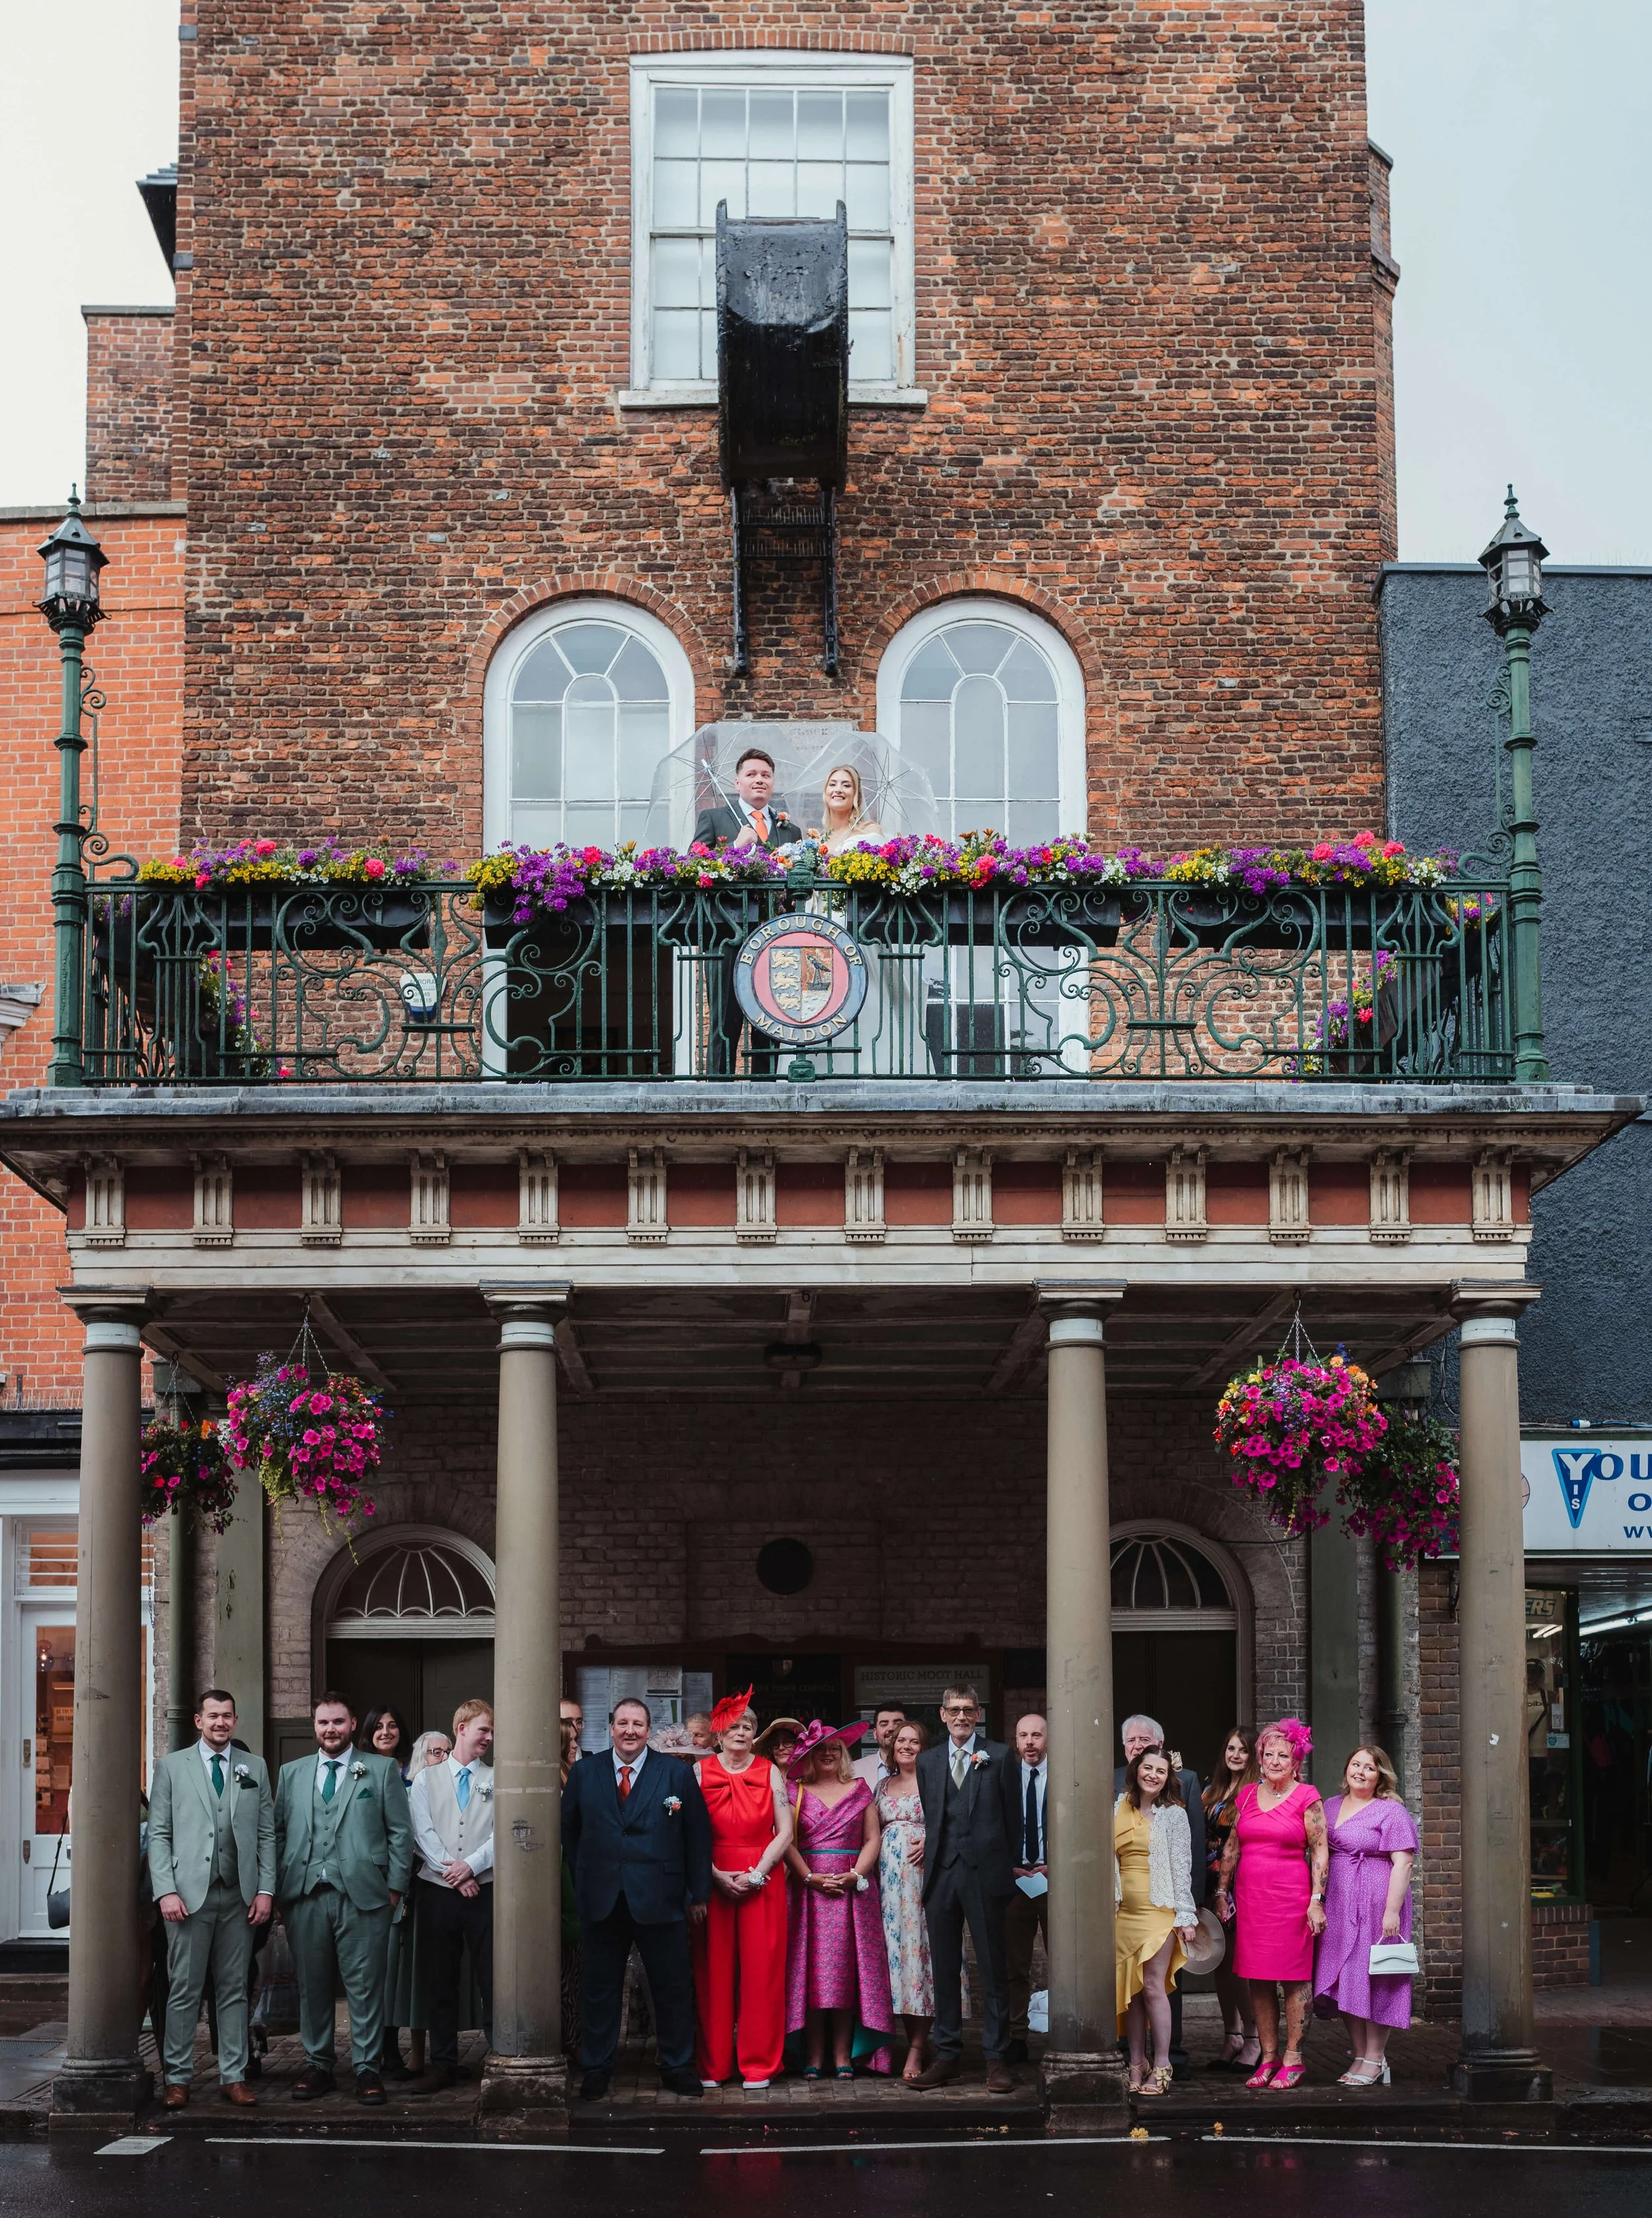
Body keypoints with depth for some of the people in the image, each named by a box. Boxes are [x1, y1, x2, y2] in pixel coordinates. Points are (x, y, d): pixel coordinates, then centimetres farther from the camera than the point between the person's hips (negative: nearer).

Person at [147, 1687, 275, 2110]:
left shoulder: (255, 1768, 12)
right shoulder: (171, 1767, 6)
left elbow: (267, 1834, 10)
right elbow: (158, 1834, 2)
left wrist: (265, 1889, 1)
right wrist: (166, 1891, -8)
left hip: (240, 1896, 2)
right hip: (189, 1895, -2)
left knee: (234, 1990, 5)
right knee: (184, 1991, -2)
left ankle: (233, 2077, 9)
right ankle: (178, 2079, 4)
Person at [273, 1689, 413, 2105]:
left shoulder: (382, 1769, 7)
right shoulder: (291, 1773, 15)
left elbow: (400, 1832, 5)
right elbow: (278, 1833, 14)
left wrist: (395, 1886, -2)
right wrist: (278, 1889, 4)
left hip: (363, 1894, -3)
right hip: (305, 1895, 3)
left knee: (365, 1985, -2)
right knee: (312, 1986, 6)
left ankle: (367, 2067, 4)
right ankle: (317, 2066, 16)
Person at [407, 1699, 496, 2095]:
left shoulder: (497, 1780, 6)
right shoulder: (427, 1779, 8)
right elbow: (423, 1832, -1)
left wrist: (471, 1865, -14)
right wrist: (453, 1873, -11)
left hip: (484, 1890, -1)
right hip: (438, 1891, 1)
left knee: (492, 1979, -4)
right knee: (442, 1981, 7)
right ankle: (443, 2065, 14)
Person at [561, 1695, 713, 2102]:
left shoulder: (678, 1773, 0)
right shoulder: (585, 1774, 5)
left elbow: (698, 1835, 2)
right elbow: (569, 1829, 16)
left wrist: (699, 1893, 1)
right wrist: (584, 1876, 11)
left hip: (660, 1900, -1)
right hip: (601, 1900, 1)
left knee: (673, 1987, 5)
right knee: (599, 1988, 7)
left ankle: (676, 2067, 18)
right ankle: (596, 2068, 18)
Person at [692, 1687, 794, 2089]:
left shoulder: (769, 1773, 6)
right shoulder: (701, 1772, 5)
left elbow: (785, 1832, 2)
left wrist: (757, 1874, -9)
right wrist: (715, 1875, -11)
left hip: (762, 1881, 0)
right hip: (713, 1880, 0)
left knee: (761, 1970, -2)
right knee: (714, 1971, 0)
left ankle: (759, 2064, 5)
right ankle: (713, 2065, 7)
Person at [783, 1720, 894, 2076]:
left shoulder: (859, 1790, 13)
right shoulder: (796, 1792, 9)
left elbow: (872, 1839, 8)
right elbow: (787, 1842, 2)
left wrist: (856, 1874, -8)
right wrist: (810, 1877, -10)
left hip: (852, 1891, 1)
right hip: (807, 1891, -1)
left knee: (846, 1970, -4)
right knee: (811, 1971, -6)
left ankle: (843, 2056, -3)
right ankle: (814, 2057, -4)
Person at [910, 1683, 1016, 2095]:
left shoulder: (999, 1756, 3)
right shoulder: (927, 1762, 14)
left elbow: (1012, 1812, 1)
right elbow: (929, 1817, 15)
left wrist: (1009, 1864, -2)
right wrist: (930, 1852, 5)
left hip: (984, 1872, -4)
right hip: (941, 1873, 4)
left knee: (992, 1969, -1)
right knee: (944, 1969, 7)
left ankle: (997, 2057, 4)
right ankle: (947, 2055, 13)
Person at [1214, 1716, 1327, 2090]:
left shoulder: (1307, 1797, -1)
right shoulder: (1247, 1795, 12)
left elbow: (1319, 1851, -3)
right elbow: (1231, 1847, 16)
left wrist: (1317, 1899, -9)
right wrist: (1222, 1892, 12)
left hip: (1291, 1898, -4)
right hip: (1249, 1898, 5)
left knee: (1294, 1978, -2)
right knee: (1257, 1980, 5)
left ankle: (1293, 2059, 4)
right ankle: (1269, 2057, 12)